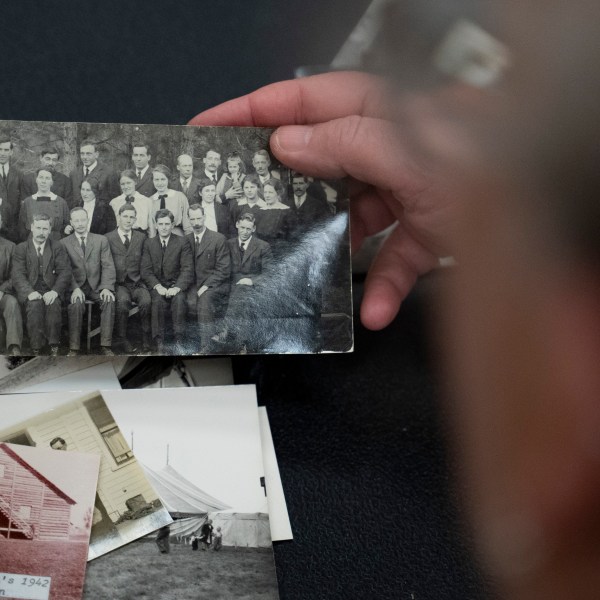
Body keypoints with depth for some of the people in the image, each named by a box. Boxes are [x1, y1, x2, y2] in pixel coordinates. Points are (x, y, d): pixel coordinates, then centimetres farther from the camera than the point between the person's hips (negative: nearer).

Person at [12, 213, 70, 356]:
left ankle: (54, 348, -28)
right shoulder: (21, 248, 8)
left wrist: (55, 291, -19)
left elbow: (65, 272, 0)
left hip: (51, 292, 0)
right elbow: (18, 275, -3)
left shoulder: (57, 247, 11)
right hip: (30, 292, 0)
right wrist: (30, 292, -23)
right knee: (35, 305, -33)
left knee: (54, 304, -32)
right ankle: (36, 349, -29)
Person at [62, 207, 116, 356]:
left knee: (109, 300, -29)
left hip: (96, 286, 1)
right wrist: (75, 288, -20)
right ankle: (74, 348, -26)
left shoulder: (101, 240, 10)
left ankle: (105, 346, -26)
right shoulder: (64, 243, 7)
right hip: (75, 287, -1)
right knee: (76, 304, -32)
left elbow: (108, 266, 2)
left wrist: (106, 288, -16)